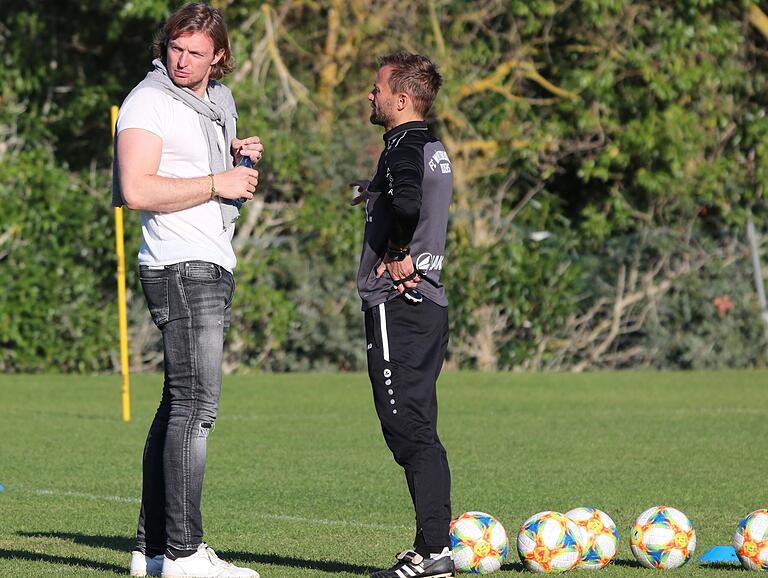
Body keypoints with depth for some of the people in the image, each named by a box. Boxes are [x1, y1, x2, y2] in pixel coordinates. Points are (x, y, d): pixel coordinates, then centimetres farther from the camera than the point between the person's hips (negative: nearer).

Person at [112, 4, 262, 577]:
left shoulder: (220, 100, 17)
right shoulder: (150, 101, -10)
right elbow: (137, 190, -21)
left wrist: (241, 158, 8)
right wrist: (218, 183, -17)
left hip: (215, 270, 9)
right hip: (180, 268, -9)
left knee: (180, 406, 10)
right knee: (196, 406, -14)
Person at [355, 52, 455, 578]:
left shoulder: (404, 146, -12)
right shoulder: (434, 148, 16)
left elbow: (407, 204, -31)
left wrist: (399, 256, -17)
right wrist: (377, 193, 17)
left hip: (397, 304, -10)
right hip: (430, 303, 10)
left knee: (408, 428, -8)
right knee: (420, 432, 11)